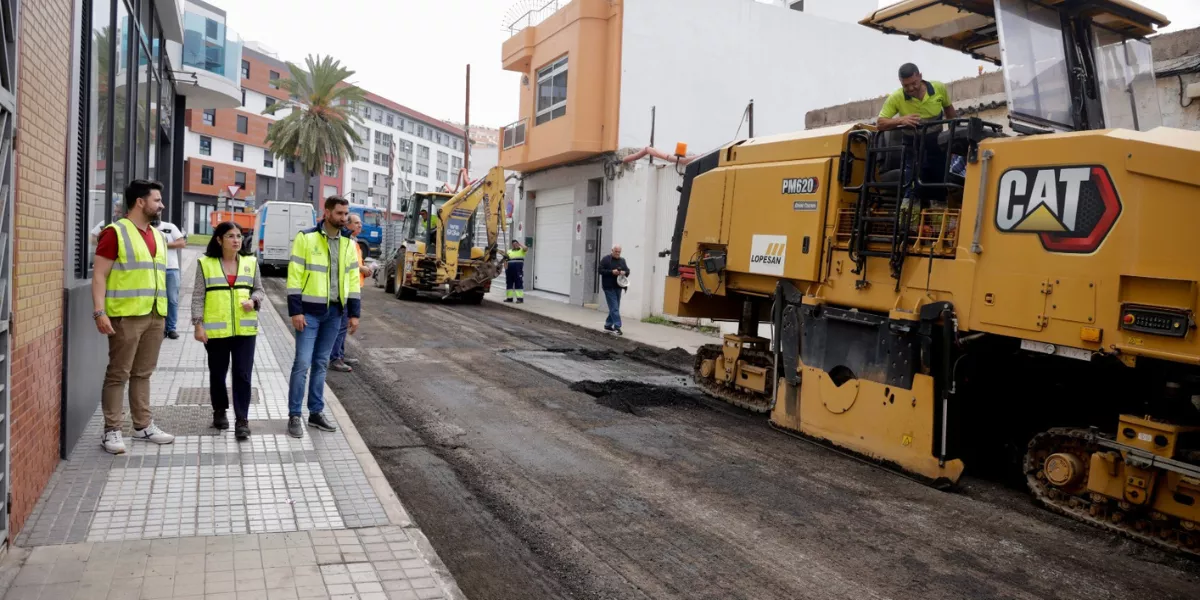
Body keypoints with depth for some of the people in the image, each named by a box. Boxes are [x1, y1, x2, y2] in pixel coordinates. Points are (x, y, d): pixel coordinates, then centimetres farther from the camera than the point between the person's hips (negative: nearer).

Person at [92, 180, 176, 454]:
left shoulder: (158, 236, 17)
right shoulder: (115, 232, -5)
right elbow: (99, 275, -9)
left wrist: (163, 312, 17)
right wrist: (100, 311, -18)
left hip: (155, 316, 7)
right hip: (126, 315, -7)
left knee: (143, 373, 13)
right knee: (118, 374, -1)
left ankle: (143, 425, 19)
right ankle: (112, 431, 4)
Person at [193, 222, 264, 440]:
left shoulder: (250, 262, 6)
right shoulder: (206, 264, 0)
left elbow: (259, 289, 14)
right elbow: (198, 296, 0)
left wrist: (253, 301, -8)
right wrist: (198, 324, -7)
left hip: (245, 329, 1)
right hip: (215, 330, -1)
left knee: (243, 374, -3)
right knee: (217, 373, 12)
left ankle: (242, 420, 0)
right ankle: (220, 412, 32)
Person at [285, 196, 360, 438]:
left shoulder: (348, 243, 7)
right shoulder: (306, 238, -8)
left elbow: (353, 279, 10)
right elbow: (294, 276, -10)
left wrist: (354, 313, 6)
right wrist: (295, 310, -14)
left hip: (334, 312, 5)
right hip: (310, 311, -5)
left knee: (321, 363, 12)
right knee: (303, 362, -5)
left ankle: (316, 412, 20)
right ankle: (294, 416, 5)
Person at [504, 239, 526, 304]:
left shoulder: (521, 250, 8)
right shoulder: (509, 251, 18)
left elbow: (525, 248, -14)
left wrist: (520, 244, -1)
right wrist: (505, 266, 1)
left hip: (518, 269, -5)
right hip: (509, 268, 5)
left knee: (519, 283, -8)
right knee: (509, 283, 8)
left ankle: (520, 298, -10)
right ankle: (509, 298, 16)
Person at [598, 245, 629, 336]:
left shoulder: (622, 260, 13)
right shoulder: (605, 259, -5)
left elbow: (627, 270, 14)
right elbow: (601, 270, -10)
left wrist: (624, 272, -10)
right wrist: (612, 272, -21)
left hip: (618, 287, 7)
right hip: (609, 287, -7)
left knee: (614, 308, 12)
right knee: (614, 308, -11)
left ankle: (608, 325, 24)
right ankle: (617, 326, -12)